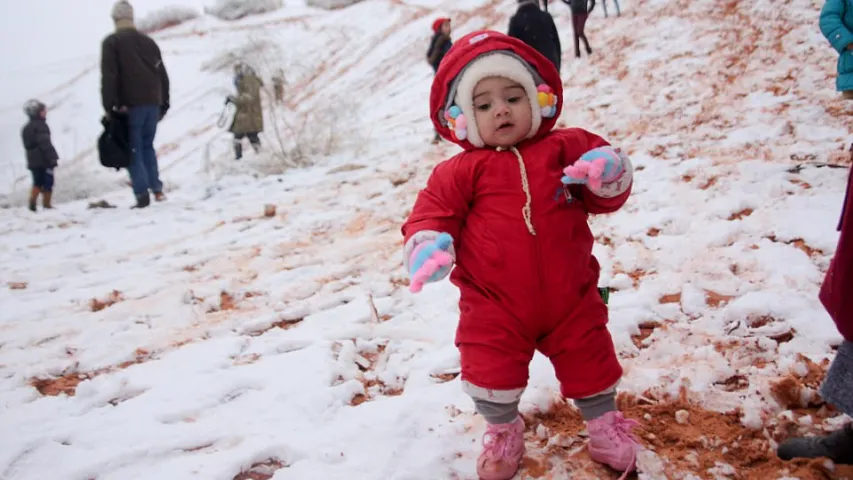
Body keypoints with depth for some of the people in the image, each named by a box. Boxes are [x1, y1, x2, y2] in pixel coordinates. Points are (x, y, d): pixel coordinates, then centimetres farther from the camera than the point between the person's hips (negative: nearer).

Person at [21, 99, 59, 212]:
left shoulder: (26, 128, 17)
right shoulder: (40, 125, -12)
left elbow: (28, 145, 19)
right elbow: (45, 143, -20)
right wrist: (52, 158, -20)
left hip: (33, 161, 8)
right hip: (44, 160, -8)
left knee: (37, 182, 13)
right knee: (47, 183, 0)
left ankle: (32, 202, -1)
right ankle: (46, 205, 1)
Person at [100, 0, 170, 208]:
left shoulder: (111, 42, 0)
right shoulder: (148, 41, 16)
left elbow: (108, 76, -9)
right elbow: (162, 74, 17)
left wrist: (110, 106, -9)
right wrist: (164, 103, 21)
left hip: (130, 105, -5)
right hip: (152, 102, 5)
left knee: (134, 149, -1)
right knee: (147, 146, 16)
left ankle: (142, 194, -9)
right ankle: (157, 189, 8)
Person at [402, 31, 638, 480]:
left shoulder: (563, 148, 1)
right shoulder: (462, 170, -3)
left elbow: (608, 196, 5)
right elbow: (434, 209, -5)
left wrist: (608, 172, -19)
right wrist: (427, 244, -27)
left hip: (570, 298, 2)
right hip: (494, 305, -1)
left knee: (590, 363, 15)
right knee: (490, 371, 3)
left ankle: (604, 425, 42)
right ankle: (503, 431, 33)